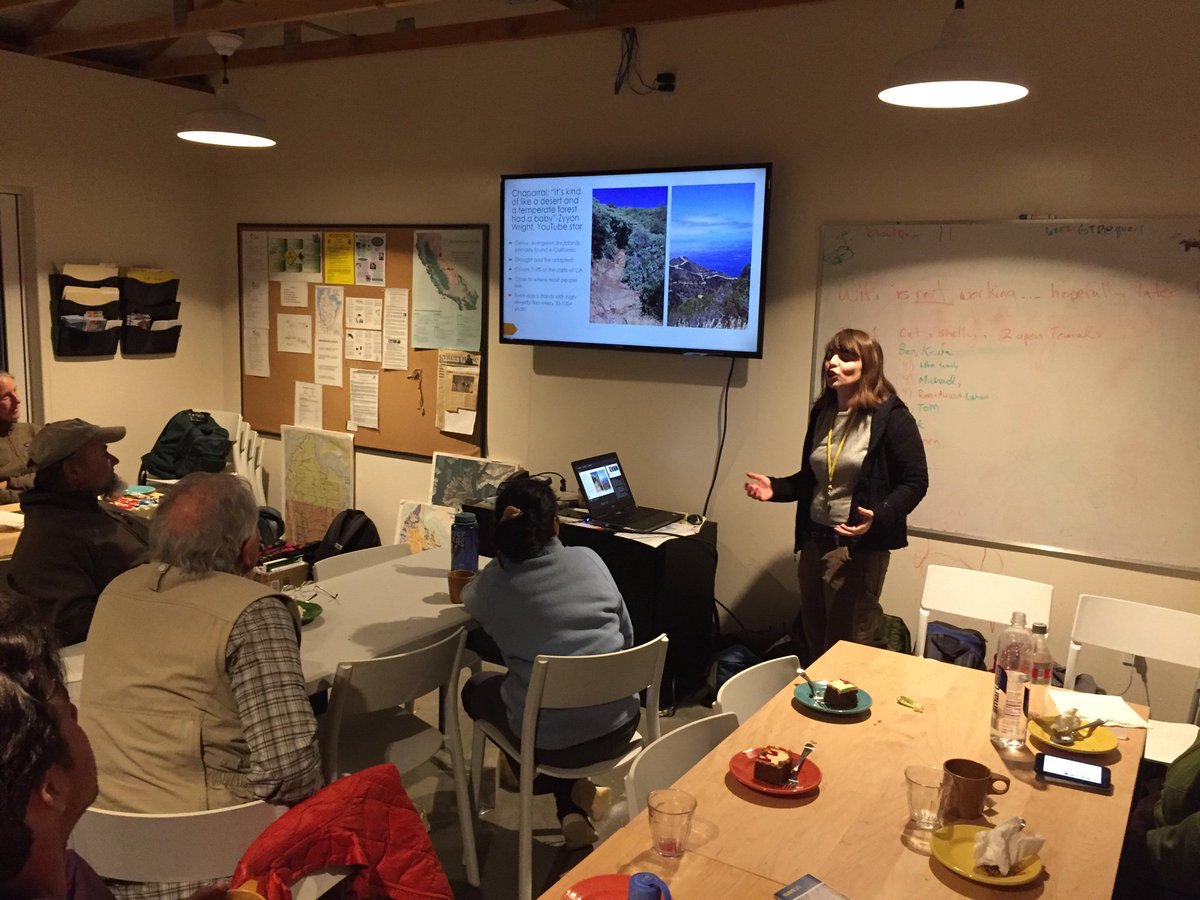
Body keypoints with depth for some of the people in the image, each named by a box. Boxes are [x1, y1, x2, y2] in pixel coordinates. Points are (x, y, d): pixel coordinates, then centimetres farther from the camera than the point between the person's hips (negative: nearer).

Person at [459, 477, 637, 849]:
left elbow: (468, 599, 19)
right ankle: (576, 797, 25)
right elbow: (626, 635, 9)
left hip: (551, 741, -4)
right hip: (620, 725, 4)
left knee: (476, 688, 27)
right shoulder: (588, 559, -2)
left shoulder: (494, 581, -7)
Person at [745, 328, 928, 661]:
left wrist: (878, 517, -28)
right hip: (814, 540, 7)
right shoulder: (822, 413, 8)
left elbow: (914, 481, -12)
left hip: (859, 547, -7)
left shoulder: (891, 417, -13)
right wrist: (775, 488, 0)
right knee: (813, 641, 18)